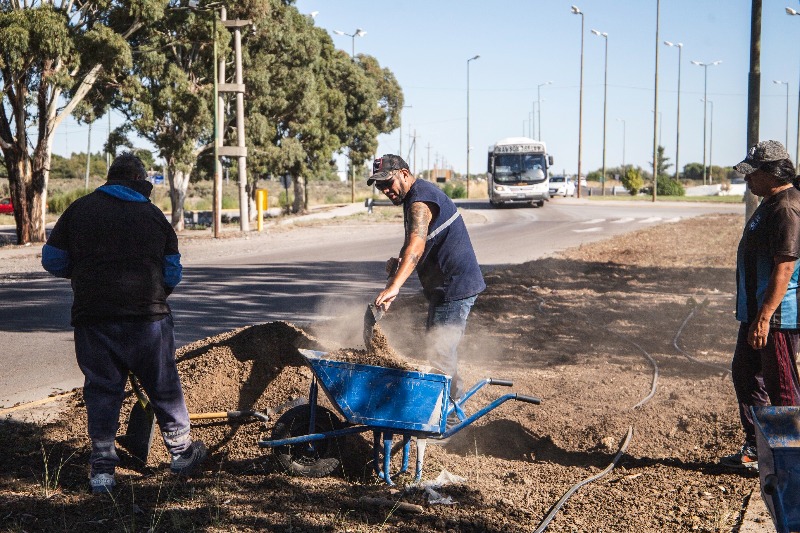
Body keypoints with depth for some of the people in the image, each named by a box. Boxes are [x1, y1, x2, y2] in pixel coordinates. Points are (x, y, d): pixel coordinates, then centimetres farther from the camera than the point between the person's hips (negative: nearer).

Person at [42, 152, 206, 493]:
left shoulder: (80, 209, 6)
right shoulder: (153, 215, 6)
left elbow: (52, 261, 7)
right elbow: (173, 273, 7)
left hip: (92, 315, 1)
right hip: (147, 315, 0)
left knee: (101, 389, 8)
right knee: (163, 385, 13)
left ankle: (102, 467, 8)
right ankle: (180, 450, 26)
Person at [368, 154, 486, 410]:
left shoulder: (420, 200, -20)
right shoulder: (416, 196, 14)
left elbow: (417, 244, -36)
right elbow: (413, 241, 21)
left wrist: (394, 287, -47)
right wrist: (399, 260, -2)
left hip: (455, 286, -11)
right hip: (444, 285, 11)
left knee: (441, 352, -9)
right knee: (438, 346, 20)